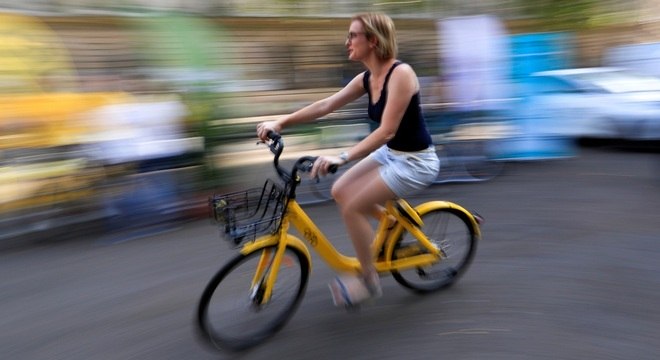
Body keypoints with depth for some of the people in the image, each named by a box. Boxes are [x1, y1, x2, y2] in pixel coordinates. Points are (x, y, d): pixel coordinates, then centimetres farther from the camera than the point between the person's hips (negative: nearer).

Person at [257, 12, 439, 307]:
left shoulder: (401, 73, -23)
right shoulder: (366, 79, 2)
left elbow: (386, 130, -29)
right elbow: (326, 105, 3)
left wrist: (342, 158, -37)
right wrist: (280, 122, -3)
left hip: (416, 161, -8)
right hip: (390, 153, 9)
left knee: (352, 207, -13)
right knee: (340, 191, 5)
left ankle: (369, 280, 7)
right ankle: (395, 222, 24)